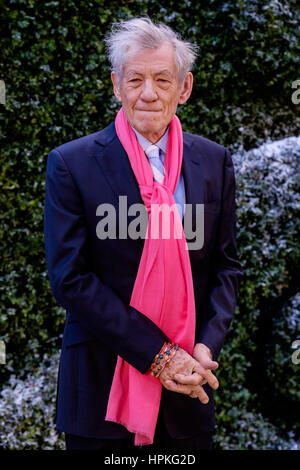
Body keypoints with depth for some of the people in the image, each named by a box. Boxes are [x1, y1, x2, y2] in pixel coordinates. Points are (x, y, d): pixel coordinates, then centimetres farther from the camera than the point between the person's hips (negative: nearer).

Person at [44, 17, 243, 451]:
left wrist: (207, 345, -9)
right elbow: (69, 278, -11)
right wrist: (157, 354, -15)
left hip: (188, 387, 3)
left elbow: (226, 266, 8)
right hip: (100, 386, -3)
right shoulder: (70, 164, -7)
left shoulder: (214, 161, 4)